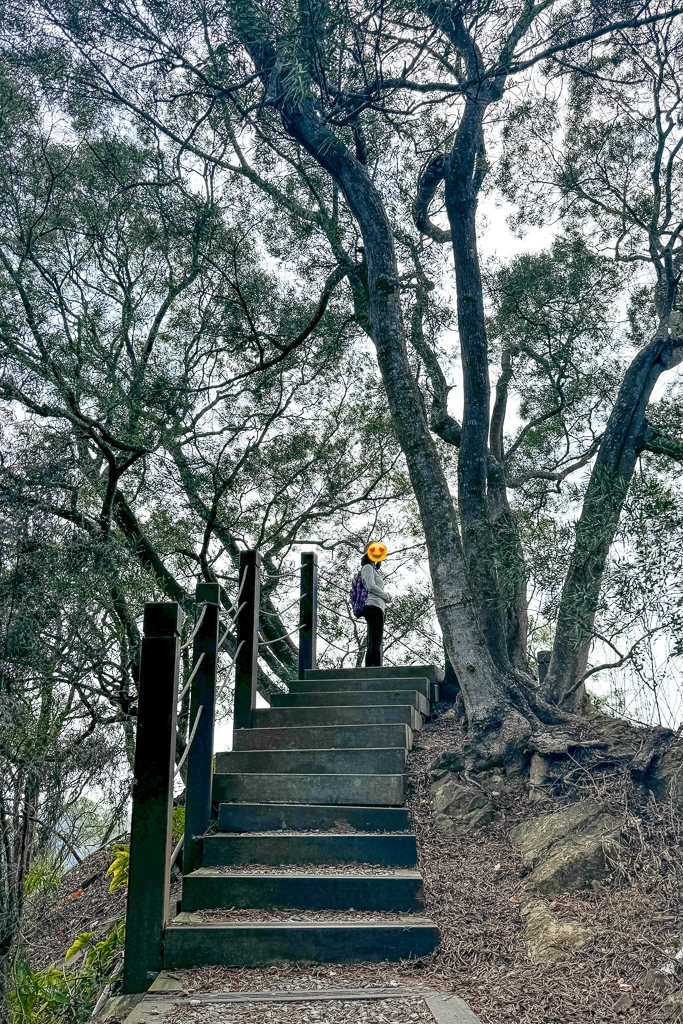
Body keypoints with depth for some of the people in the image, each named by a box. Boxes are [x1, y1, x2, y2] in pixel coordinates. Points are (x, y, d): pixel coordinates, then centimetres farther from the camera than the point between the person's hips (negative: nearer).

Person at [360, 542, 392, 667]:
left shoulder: (374, 570, 31)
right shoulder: (368, 567, 3)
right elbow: (371, 586, -11)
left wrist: (386, 597, 6)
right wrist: (387, 596, -1)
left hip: (377, 608, 10)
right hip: (374, 606, -10)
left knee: (372, 643, 2)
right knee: (376, 642, -17)